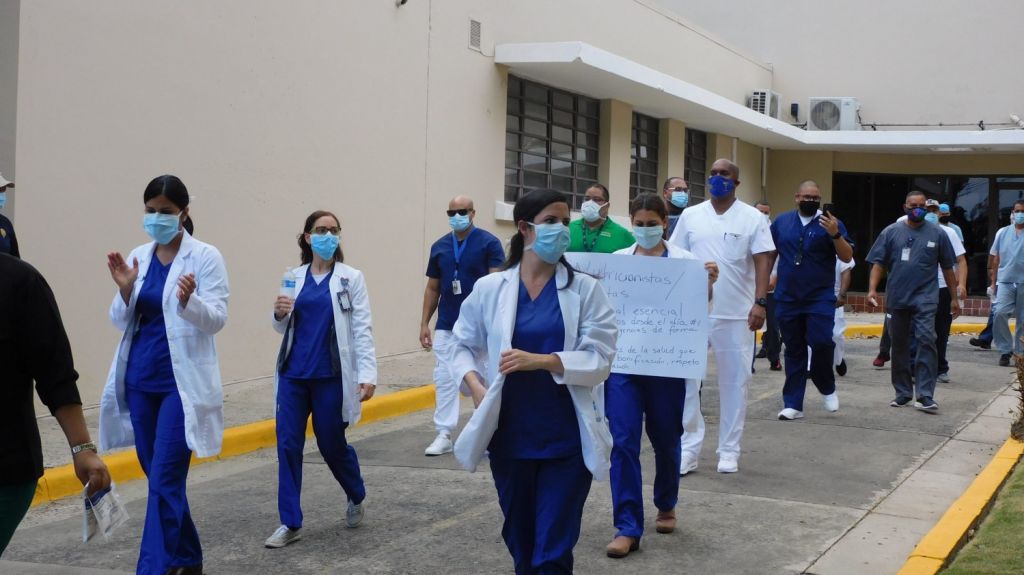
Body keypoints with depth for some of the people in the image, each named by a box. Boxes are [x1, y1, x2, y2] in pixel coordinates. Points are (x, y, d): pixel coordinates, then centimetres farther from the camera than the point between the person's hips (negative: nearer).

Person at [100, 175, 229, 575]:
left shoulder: (205, 256, -6)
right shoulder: (138, 257, 9)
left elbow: (217, 319, -11)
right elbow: (120, 322, 9)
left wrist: (189, 301, -31)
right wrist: (125, 289, -11)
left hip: (182, 382, -6)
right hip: (140, 380, 6)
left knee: (164, 481, -10)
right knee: (161, 478, 14)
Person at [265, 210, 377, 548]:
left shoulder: (350, 278, -2)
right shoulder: (294, 277, 7)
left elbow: (362, 329, -7)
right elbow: (283, 328, 16)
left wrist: (368, 373, -16)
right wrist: (279, 314, -8)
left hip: (330, 376, -3)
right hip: (293, 374, 3)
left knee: (331, 444, 7)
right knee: (288, 445, -1)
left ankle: (356, 498, 36)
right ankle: (290, 524, 7)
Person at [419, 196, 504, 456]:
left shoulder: (489, 242, -4)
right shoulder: (439, 246, 9)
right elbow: (432, 288, 13)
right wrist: (424, 323, 8)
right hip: (446, 326, 4)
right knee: (444, 379, 0)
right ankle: (444, 435, 4)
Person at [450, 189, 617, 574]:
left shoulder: (585, 289, -1)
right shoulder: (489, 288, 2)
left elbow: (600, 358, -9)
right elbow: (463, 346, 11)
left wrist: (540, 361, -22)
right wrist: (475, 385, -9)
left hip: (567, 439, -2)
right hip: (510, 437, 2)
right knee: (520, 542, 16)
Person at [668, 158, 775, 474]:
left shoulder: (752, 217, 1)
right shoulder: (690, 216, 7)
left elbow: (762, 261, -4)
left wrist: (760, 302, -13)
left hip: (736, 313, -2)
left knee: (734, 382, 5)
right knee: (685, 379, 0)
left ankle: (729, 450, 14)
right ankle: (688, 446, 8)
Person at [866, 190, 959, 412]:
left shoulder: (937, 233, 4)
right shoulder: (891, 232, 5)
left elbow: (947, 267, 9)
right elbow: (878, 263, 1)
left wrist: (954, 297, 9)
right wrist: (872, 289, -12)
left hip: (925, 298, -2)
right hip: (897, 298, 2)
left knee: (926, 341, -14)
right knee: (899, 345, 9)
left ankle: (925, 395, -15)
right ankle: (903, 392, 21)